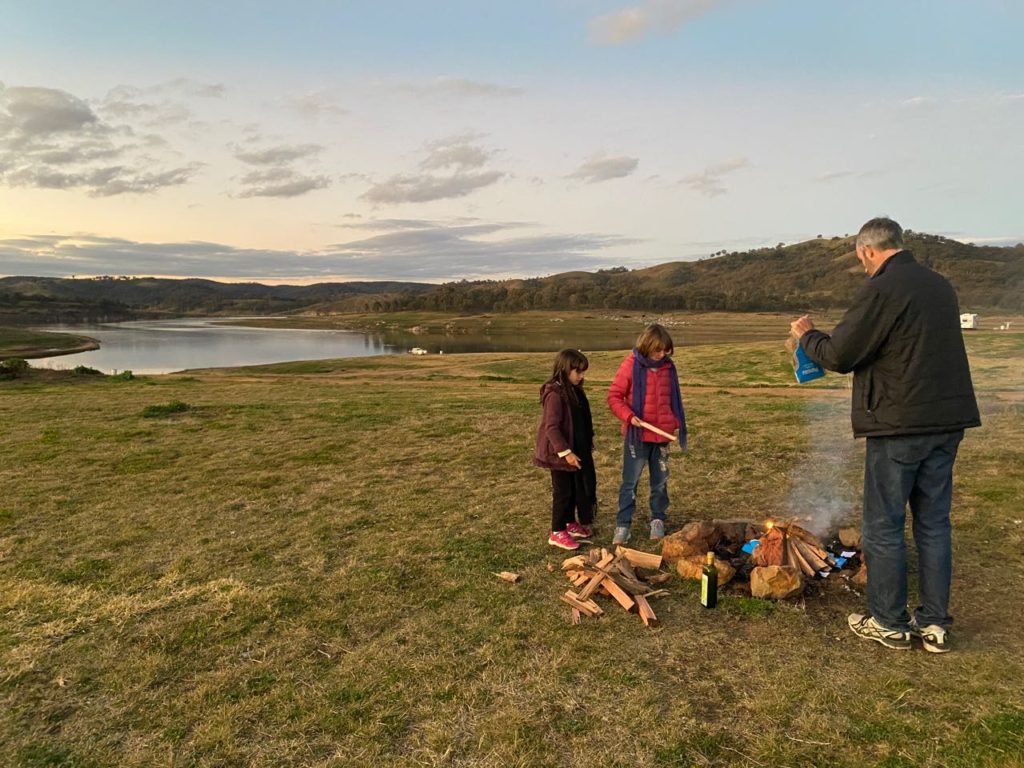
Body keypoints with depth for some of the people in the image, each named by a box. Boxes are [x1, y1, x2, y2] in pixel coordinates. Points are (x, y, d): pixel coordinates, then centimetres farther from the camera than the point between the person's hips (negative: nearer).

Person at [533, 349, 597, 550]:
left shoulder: (574, 391, 7)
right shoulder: (555, 394, -21)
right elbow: (551, 427, -23)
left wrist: (587, 445, 18)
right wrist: (565, 452, -24)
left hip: (577, 450, 9)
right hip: (561, 453, -9)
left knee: (576, 489, 18)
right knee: (563, 491, 1)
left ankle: (571, 524, 34)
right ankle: (557, 533, 13)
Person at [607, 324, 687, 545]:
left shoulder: (668, 367, 4)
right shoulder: (631, 365, -10)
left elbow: (674, 398, 14)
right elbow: (614, 396, -9)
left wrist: (676, 423, 7)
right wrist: (628, 415, -22)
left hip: (662, 434, 4)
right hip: (637, 434, -4)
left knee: (660, 480, 14)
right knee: (630, 481, 2)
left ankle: (658, 520, 29)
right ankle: (623, 525, 9)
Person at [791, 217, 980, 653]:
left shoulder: (881, 289, -15)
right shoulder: (940, 286, 11)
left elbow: (837, 356, -14)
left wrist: (806, 335, 6)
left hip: (899, 425, -8)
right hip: (947, 421, 8)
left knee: (883, 528, 5)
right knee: (934, 523, 14)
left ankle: (888, 624, 16)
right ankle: (935, 623, 23)